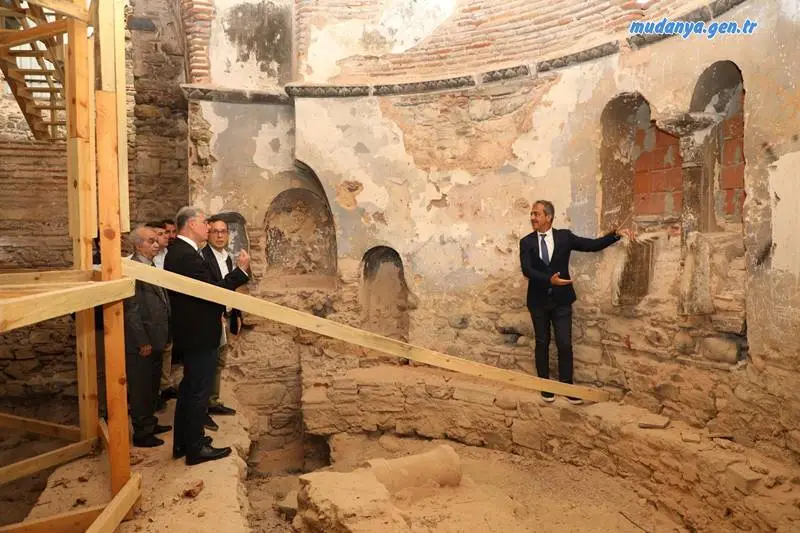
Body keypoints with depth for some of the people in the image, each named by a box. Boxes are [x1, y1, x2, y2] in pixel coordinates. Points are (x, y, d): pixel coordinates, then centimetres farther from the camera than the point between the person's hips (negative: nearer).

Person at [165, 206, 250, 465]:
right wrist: (241, 270, -19)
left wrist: (219, 308, 12)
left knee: (189, 388, 19)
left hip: (189, 332, 11)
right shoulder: (187, 256, -23)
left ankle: (182, 443, 32)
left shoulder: (177, 251, 10)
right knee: (199, 392, 2)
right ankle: (195, 449, 14)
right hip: (199, 334, -11)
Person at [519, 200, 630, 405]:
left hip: (561, 300, 0)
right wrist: (549, 279, -30)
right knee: (542, 344, 10)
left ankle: (567, 387, 16)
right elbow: (527, 270, -16)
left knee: (565, 345, 2)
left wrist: (616, 234, -16)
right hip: (538, 301, 0)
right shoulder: (526, 242, -3)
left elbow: (593, 245, -3)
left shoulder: (565, 236, 0)